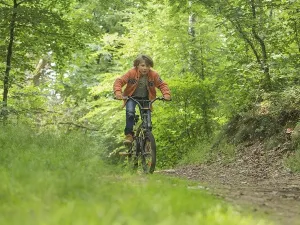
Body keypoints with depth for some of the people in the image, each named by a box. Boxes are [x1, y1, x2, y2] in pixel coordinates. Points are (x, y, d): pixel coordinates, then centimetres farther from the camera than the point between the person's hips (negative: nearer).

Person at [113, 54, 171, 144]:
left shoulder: (154, 75, -15)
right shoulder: (131, 73, -21)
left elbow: (162, 85, -9)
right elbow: (119, 81, -22)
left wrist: (166, 94, -29)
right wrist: (118, 92, -40)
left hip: (146, 98, 2)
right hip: (132, 97, -2)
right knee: (130, 112, -28)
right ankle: (129, 135, -20)